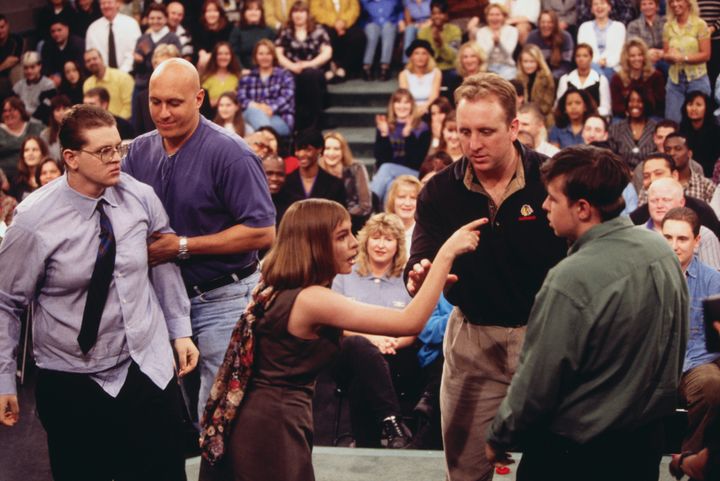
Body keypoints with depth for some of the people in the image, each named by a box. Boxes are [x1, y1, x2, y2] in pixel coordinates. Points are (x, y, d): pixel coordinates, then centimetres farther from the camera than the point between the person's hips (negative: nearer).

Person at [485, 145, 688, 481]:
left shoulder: (571, 281, -28)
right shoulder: (661, 250, -6)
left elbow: (537, 383, -20)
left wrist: (499, 437, -5)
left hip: (574, 453, -7)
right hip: (648, 439, 7)